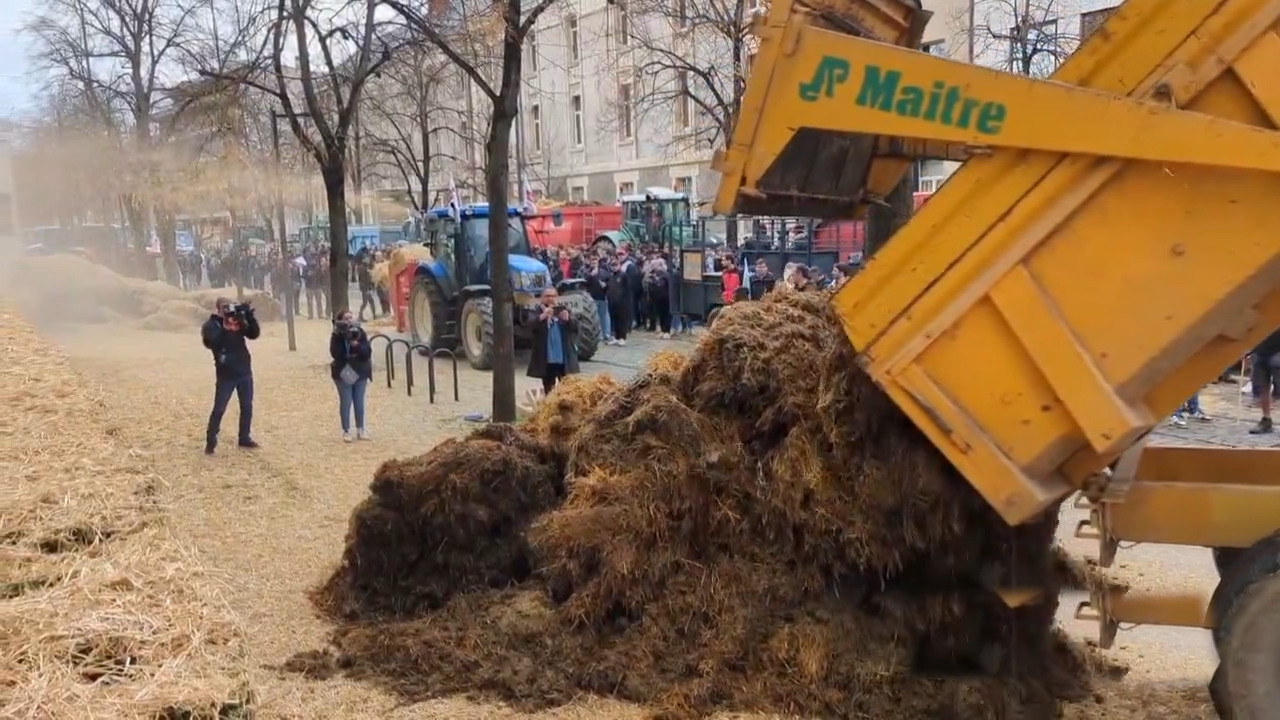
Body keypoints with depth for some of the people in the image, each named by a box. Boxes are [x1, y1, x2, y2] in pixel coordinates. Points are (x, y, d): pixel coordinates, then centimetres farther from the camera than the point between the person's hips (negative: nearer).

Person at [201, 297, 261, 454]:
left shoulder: (238, 321, 5)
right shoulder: (211, 325, -6)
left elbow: (254, 334, -2)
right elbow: (211, 341, -23)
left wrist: (250, 316, -17)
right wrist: (223, 321, -27)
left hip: (244, 372, 4)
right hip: (225, 375, -4)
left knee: (247, 407, 9)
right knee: (219, 409, -2)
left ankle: (245, 438, 20)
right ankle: (210, 441, 6)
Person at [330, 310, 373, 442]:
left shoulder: (360, 332, -2)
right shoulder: (336, 336, -7)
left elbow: (367, 352, -8)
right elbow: (335, 354, -19)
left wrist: (356, 345, -24)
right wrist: (342, 338, -25)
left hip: (360, 373, 2)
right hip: (343, 373, -2)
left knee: (359, 402, 8)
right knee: (346, 403, -1)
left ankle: (360, 430, 17)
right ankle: (346, 431, 6)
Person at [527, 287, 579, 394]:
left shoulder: (564, 310, 5)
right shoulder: (538, 312, 2)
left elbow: (575, 327, -6)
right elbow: (530, 327, -15)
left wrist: (568, 319, -27)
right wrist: (542, 317, -32)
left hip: (564, 357, 1)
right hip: (546, 358, 0)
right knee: (548, 388, 7)